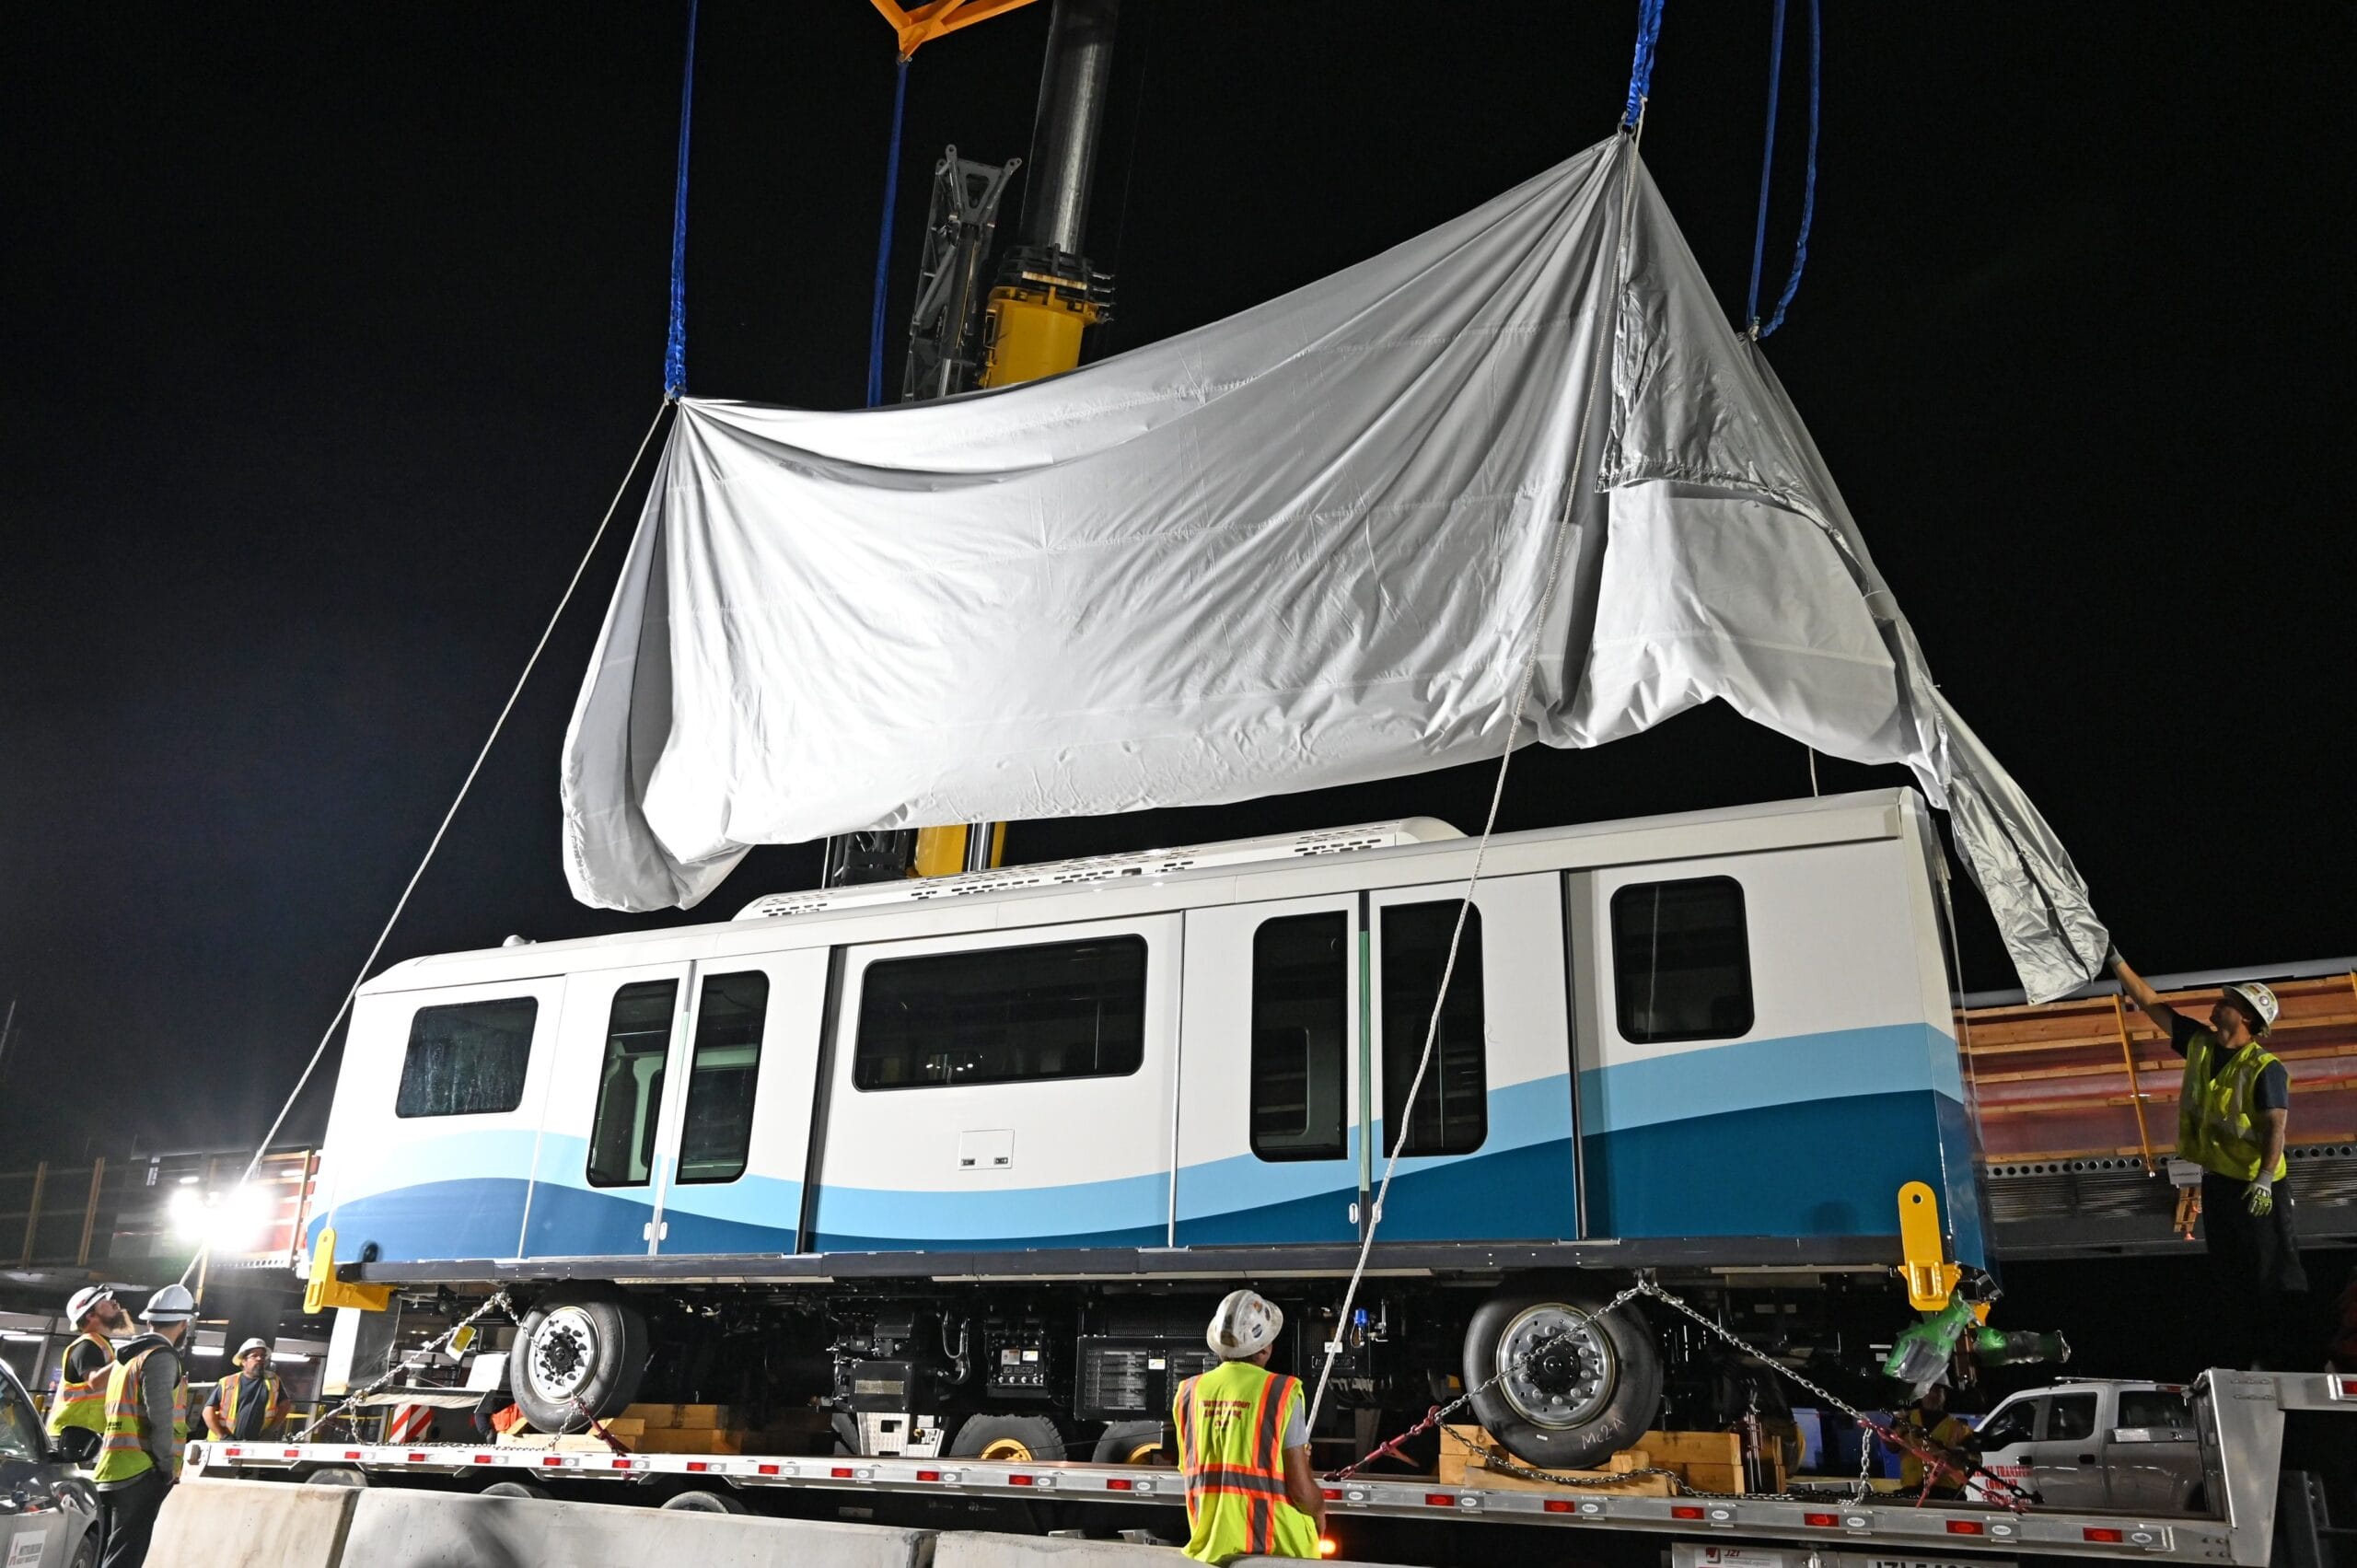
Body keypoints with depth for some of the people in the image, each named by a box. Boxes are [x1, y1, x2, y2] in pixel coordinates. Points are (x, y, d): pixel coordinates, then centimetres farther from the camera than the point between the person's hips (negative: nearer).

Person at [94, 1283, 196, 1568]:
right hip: (141, 1472, -9)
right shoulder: (162, 1356, -10)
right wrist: (168, 1463, -10)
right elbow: (160, 1414, -18)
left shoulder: (126, 1355, 20)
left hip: (110, 1469, 9)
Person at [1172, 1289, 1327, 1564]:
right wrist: (1319, 1512, 10)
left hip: (1208, 1542, 5)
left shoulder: (1189, 1392, 1)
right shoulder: (1281, 1393, -12)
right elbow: (1301, 1489, -11)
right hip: (1275, 1545, -5)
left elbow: (1190, 1469, 11)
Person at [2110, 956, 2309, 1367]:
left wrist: (2265, 1179, -30)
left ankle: (2289, 1358, 9)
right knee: (2231, 1275, 15)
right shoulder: (2199, 1044, 4)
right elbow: (2150, 1003, 7)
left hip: (2256, 1186, -7)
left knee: (2275, 1272, 0)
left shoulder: (2265, 1069, -15)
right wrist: (2116, 961, 4)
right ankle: (2250, 1357, 26)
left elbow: (2277, 1126, -21)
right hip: (2216, 1180, 7)